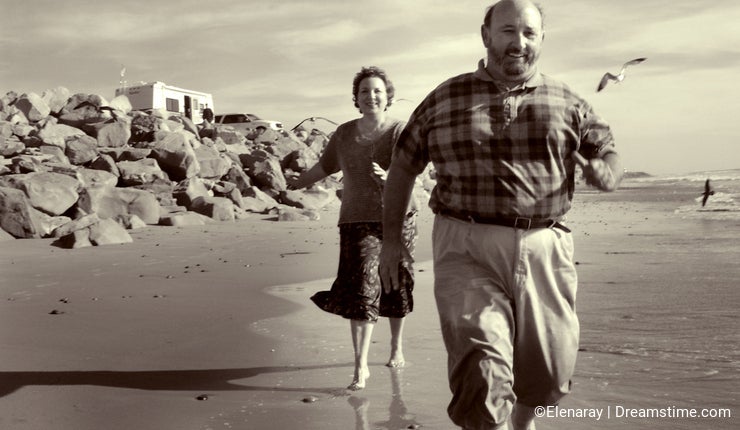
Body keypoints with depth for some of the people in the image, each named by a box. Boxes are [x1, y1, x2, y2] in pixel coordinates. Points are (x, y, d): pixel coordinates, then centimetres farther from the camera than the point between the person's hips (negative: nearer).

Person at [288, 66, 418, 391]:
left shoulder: (399, 131, -6)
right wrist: (297, 183, 32)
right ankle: (361, 366, -4)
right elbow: (324, 166, 20)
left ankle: (397, 346, 35)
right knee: (360, 290, -10)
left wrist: (387, 177, -41)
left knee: (396, 289, 12)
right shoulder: (344, 133, 5)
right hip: (357, 221, 1)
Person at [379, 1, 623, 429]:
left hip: (544, 250, 2)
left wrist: (601, 172, -9)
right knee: (481, 373, -16)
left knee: (547, 374, 13)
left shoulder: (568, 103, 9)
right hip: (467, 250, -2)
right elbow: (403, 166, 14)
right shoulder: (443, 100, 7)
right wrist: (391, 238, 11)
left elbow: (611, 157, 16)